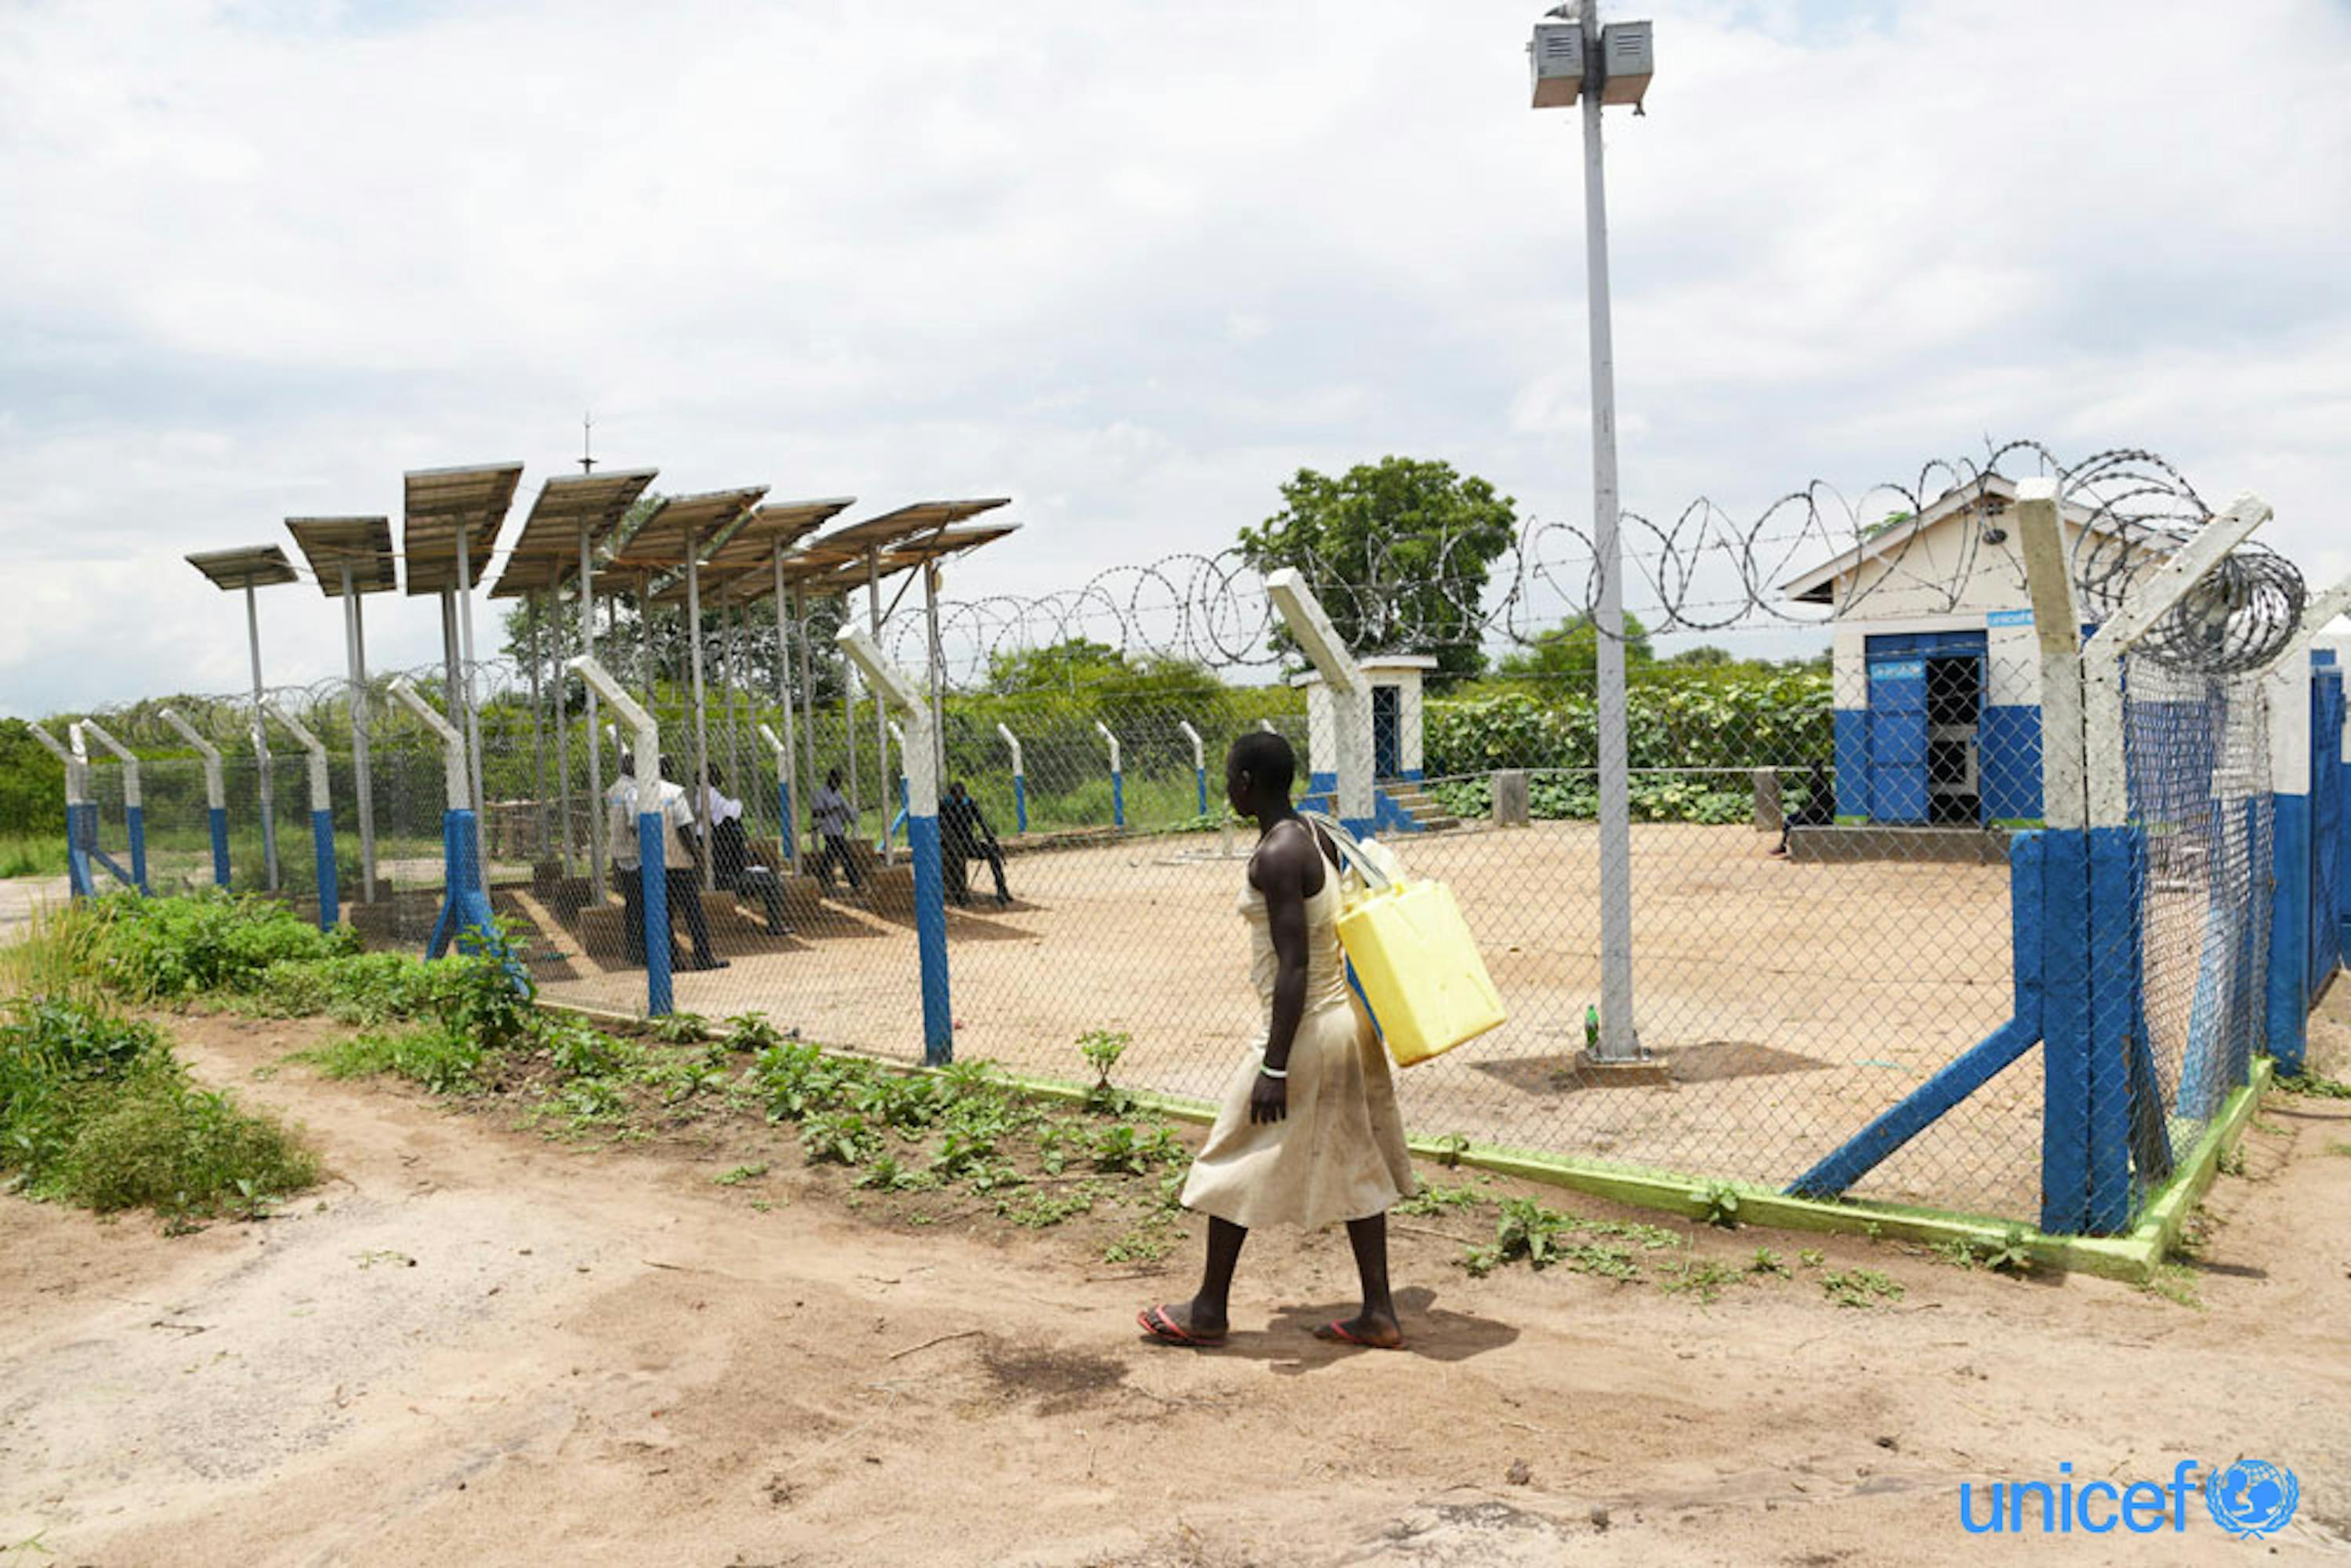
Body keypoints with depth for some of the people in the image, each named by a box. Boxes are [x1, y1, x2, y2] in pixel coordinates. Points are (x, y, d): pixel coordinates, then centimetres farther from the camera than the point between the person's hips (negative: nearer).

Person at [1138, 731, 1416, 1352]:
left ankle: (1210, 1311, 20)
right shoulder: (1316, 840, 8)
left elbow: (1293, 965, -23)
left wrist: (1274, 1067, -22)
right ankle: (1378, 1314, 20)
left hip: (1306, 1027, -9)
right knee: (1354, 1167, 14)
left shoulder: (1275, 857, -20)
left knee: (1237, 1165, 6)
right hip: (1344, 1019, 9)